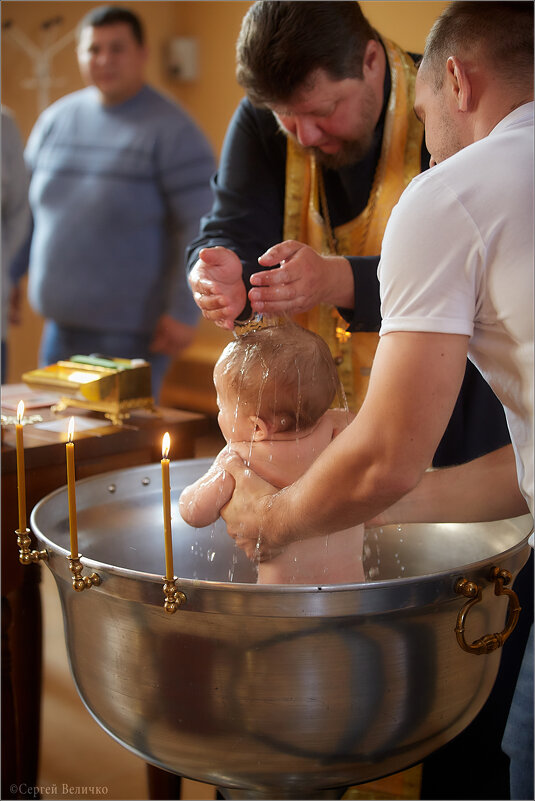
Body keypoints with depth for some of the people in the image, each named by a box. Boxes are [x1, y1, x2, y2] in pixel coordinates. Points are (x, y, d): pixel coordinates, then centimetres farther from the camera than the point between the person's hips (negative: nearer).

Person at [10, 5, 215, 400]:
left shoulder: (171, 130, -9)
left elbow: (200, 227, -12)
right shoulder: (56, 119, 10)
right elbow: (27, 207, 19)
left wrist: (185, 311, -15)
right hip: (60, 328, 6)